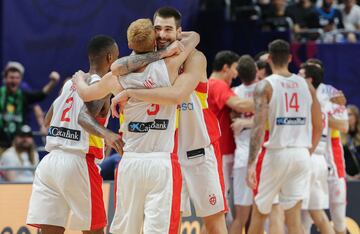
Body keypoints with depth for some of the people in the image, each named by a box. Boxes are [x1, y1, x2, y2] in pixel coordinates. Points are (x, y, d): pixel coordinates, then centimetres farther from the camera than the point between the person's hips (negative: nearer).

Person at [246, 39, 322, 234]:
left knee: (259, 213, 13)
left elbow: (258, 128, -15)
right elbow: (318, 127, 12)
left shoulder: (265, 86, -5)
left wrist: (251, 164, -19)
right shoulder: (306, 86, 9)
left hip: (277, 153, -4)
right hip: (302, 154, 4)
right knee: (293, 217, 5)